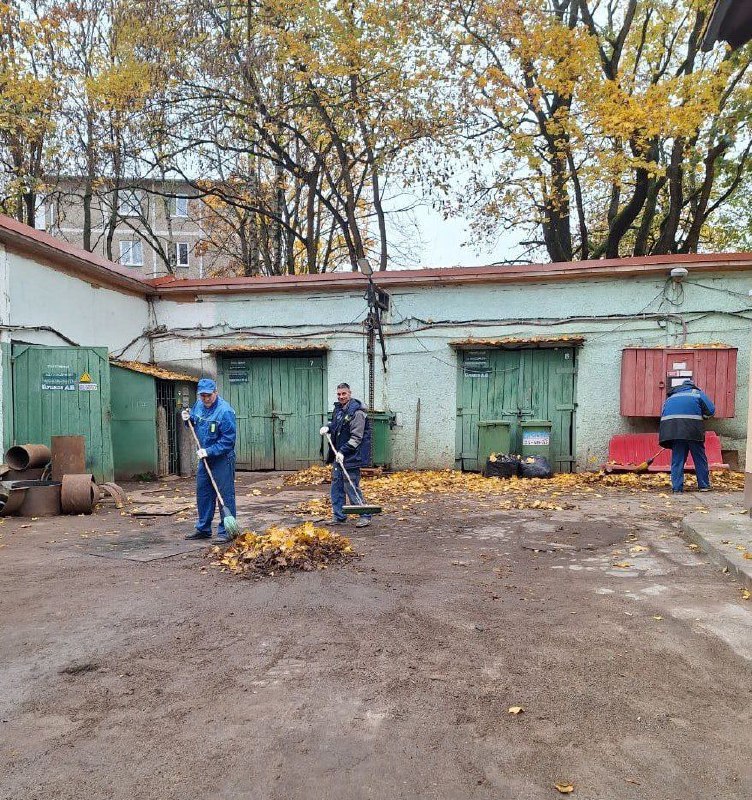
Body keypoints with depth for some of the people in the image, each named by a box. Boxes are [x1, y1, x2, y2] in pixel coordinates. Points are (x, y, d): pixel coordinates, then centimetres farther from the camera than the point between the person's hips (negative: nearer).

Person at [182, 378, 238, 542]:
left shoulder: (225, 411, -21)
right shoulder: (199, 405, 3)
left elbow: (228, 440, -22)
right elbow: (195, 424, 22)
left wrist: (209, 452, -24)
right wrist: (188, 419, 0)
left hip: (222, 458, -8)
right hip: (204, 456, 8)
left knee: (225, 494, -4)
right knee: (203, 493, 14)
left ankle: (226, 531, 3)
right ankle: (203, 529, 26)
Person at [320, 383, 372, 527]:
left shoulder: (357, 412, -17)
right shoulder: (338, 408, 10)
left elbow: (356, 438, -20)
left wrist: (343, 451, -24)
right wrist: (327, 427, 7)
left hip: (351, 456, -9)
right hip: (339, 454, 9)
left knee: (351, 486, -7)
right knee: (336, 484, 11)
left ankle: (365, 516, 3)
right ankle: (339, 516, 21)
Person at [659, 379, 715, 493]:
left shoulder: (671, 397, 29)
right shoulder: (697, 393, 19)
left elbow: (663, 414, 21)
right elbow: (711, 410, 8)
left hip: (672, 427, 3)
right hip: (692, 427, -3)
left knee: (677, 458, 9)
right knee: (699, 457, 11)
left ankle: (677, 486, 5)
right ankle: (704, 485, 17)